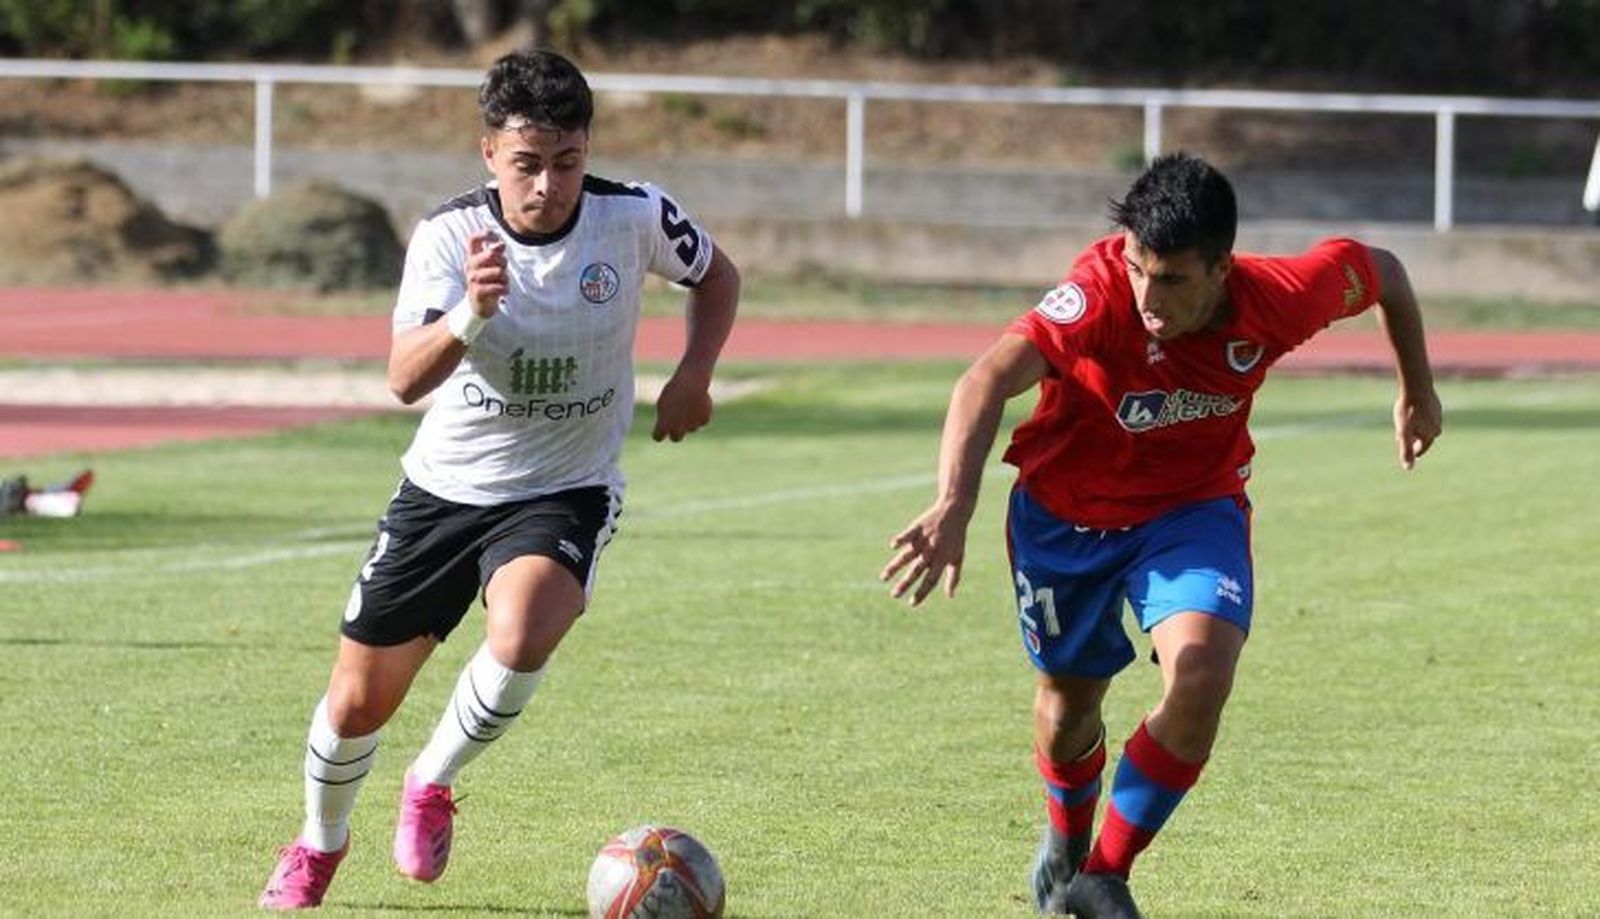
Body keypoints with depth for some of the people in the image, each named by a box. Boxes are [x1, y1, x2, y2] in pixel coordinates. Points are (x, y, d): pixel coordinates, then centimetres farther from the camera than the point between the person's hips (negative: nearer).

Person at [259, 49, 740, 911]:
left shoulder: (634, 218, -14)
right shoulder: (448, 235, -17)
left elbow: (717, 276, 9)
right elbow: (405, 378, -30)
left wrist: (692, 375, -8)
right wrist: (471, 316, -49)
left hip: (563, 493, -1)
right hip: (444, 486, 1)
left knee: (521, 636, -33)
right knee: (358, 702, 8)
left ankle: (432, 785, -3)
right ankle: (320, 841, 41)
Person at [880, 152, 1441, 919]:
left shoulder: (1278, 300, -27)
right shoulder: (1102, 292, -36)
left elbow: (1380, 271, -4)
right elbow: (990, 379, -50)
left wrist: (1417, 390, 10)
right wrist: (953, 507, -64)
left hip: (1194, 507, 1)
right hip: (1065, 513, -1)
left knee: (1202, 675, -25)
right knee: (1069, 704, 15)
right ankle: (1067, 839, 52)